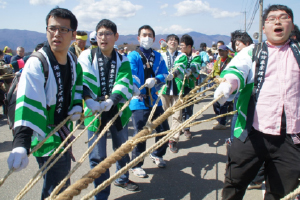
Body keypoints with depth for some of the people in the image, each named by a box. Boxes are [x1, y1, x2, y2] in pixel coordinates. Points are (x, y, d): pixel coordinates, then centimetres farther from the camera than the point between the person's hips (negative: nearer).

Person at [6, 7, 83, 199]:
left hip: (63, 132, 8)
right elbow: (28, 104, -36)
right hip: (46, 138, -8)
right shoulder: (36, 64, -24)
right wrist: (21, 144, -47)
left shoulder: (73, 62, -1)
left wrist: (77, 104, 0)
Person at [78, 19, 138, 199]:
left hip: (118, 111, 3)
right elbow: (82, 81, -16)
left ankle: (122, 179, 46)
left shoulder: (122, 60, 2)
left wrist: (111, 101, -31)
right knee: (98, 157, 2)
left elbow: (124, 84, -14)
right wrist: (90, 101, -34)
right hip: (95, 113, -3)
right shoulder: (87, 56, -4)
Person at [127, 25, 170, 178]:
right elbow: (131, 76, -16)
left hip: (155, 99, 5)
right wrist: (137, 88, -34)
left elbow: (164, 74, 2)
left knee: (163, 129, 12)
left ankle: (157, 155, 38)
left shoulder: (158, 56, 11)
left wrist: (155, 80, -19)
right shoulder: (133, 56, -4)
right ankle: (136, 165, 16)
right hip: (139, 101, -5)